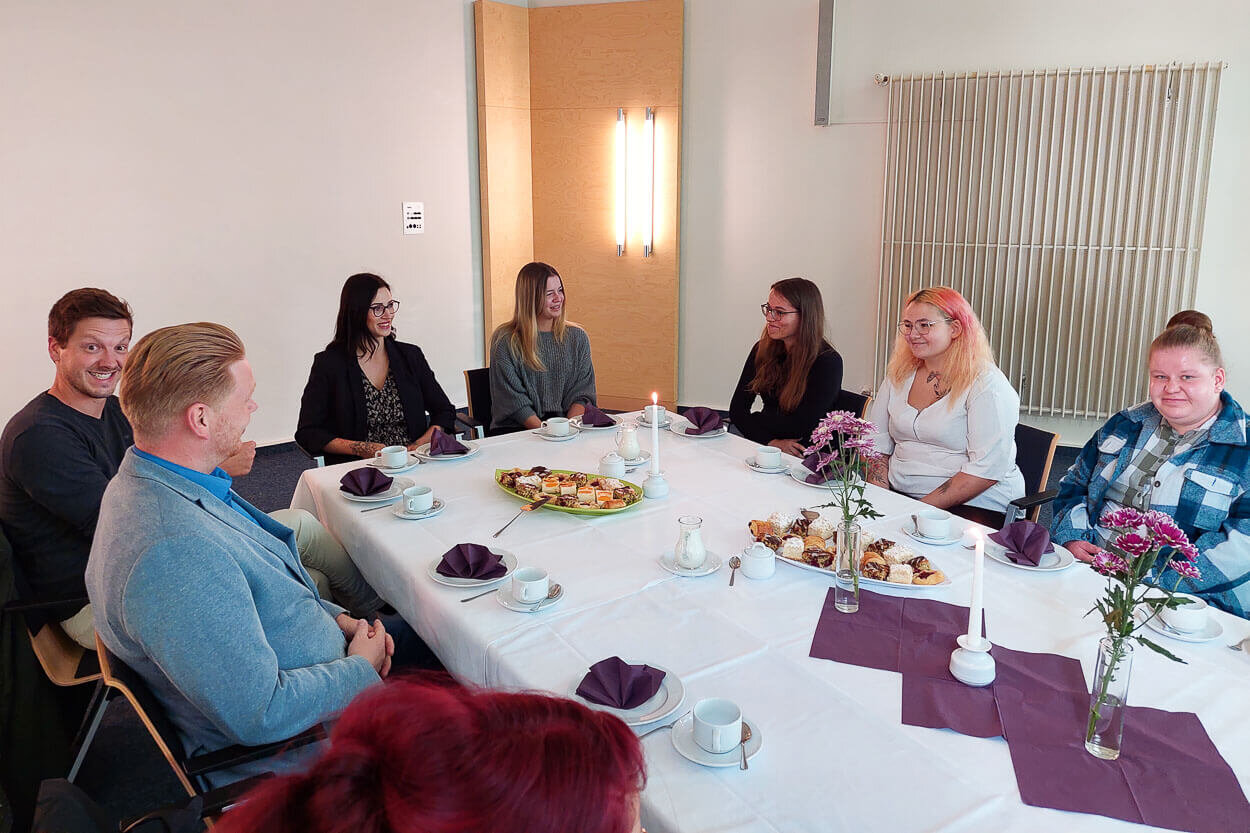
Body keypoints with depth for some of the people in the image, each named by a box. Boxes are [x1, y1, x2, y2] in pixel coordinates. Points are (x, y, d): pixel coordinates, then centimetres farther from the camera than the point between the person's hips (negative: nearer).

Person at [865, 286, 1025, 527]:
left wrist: (923, 508, -19)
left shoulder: (987, 385, -8)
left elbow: (987, 468, -15)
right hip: (899, 497, 5)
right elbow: (877, 444, 11)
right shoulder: (898, 376, 11)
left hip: (975, 505, -5)